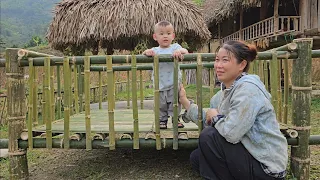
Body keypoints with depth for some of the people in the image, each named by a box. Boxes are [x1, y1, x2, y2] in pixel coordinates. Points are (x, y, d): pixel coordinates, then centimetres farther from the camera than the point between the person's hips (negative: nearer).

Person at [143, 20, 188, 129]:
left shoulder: (175, 47, 0)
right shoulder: (155, 50, 3)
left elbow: (186, 51, -14)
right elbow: (143, 55, -7)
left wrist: (180, 51, -37)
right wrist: (147, 52, -30)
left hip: (174, 84, -1)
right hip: (160, 84, 2)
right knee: (161, 104, 11)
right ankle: (162, 120, 28)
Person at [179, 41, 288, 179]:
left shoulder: (248, 88, -23)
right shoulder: (226, 89, 6)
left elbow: (231, 133, -30)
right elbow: (207, 120, 8)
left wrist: (216, 116, -11)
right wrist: (184, 101, 5)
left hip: (267, 167, -9)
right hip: (248, 153, 9)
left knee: (208, 137, -18)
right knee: (196, 157, 9)